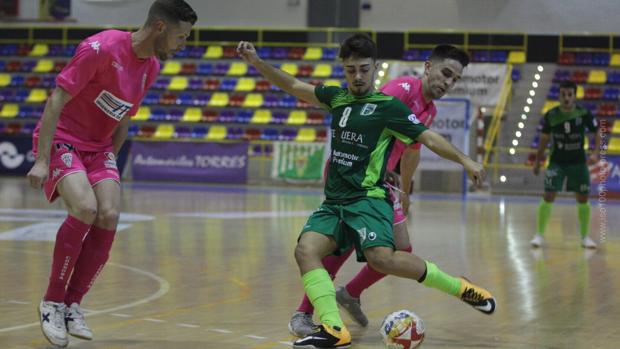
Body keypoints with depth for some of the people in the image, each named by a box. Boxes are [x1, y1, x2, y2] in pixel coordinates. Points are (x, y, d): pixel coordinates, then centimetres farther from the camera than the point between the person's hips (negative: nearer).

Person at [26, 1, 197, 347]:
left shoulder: (151, 67, 3)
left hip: (99, 148, 7)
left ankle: (73, 305, 0)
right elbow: (56, 100, -20)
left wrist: (110, 162, 14)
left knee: (109, 217, -13)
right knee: (85, 208, -26)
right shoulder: (102, 48, -21)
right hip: (61, 139, -7)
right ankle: (52, 302, -11)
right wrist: (42, 161, -24)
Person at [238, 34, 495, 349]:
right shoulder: (337, 98, 16)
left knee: (381, 258, -30)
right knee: (306, 249, -21)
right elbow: (291, 86, 22)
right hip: (334, 203, 6)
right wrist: (256, 61, 13)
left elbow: (428, 138, -3)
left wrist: (464, 160, -14)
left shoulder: (388, 106, 0)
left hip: (368, 199, -6)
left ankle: (460, 288, -12)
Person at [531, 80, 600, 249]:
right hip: (557, 162, -1)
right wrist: (537, 161, 7)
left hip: (578, 162, 1)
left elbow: (597, 134, -2)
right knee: (548, 197, -12)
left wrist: (596, 153, -17)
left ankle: (585, 237, 20)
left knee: (583, 199, 6)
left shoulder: (584, 114, -11)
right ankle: (540, 235, -5)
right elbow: (544, 139, 3)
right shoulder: (551, 115, -9)